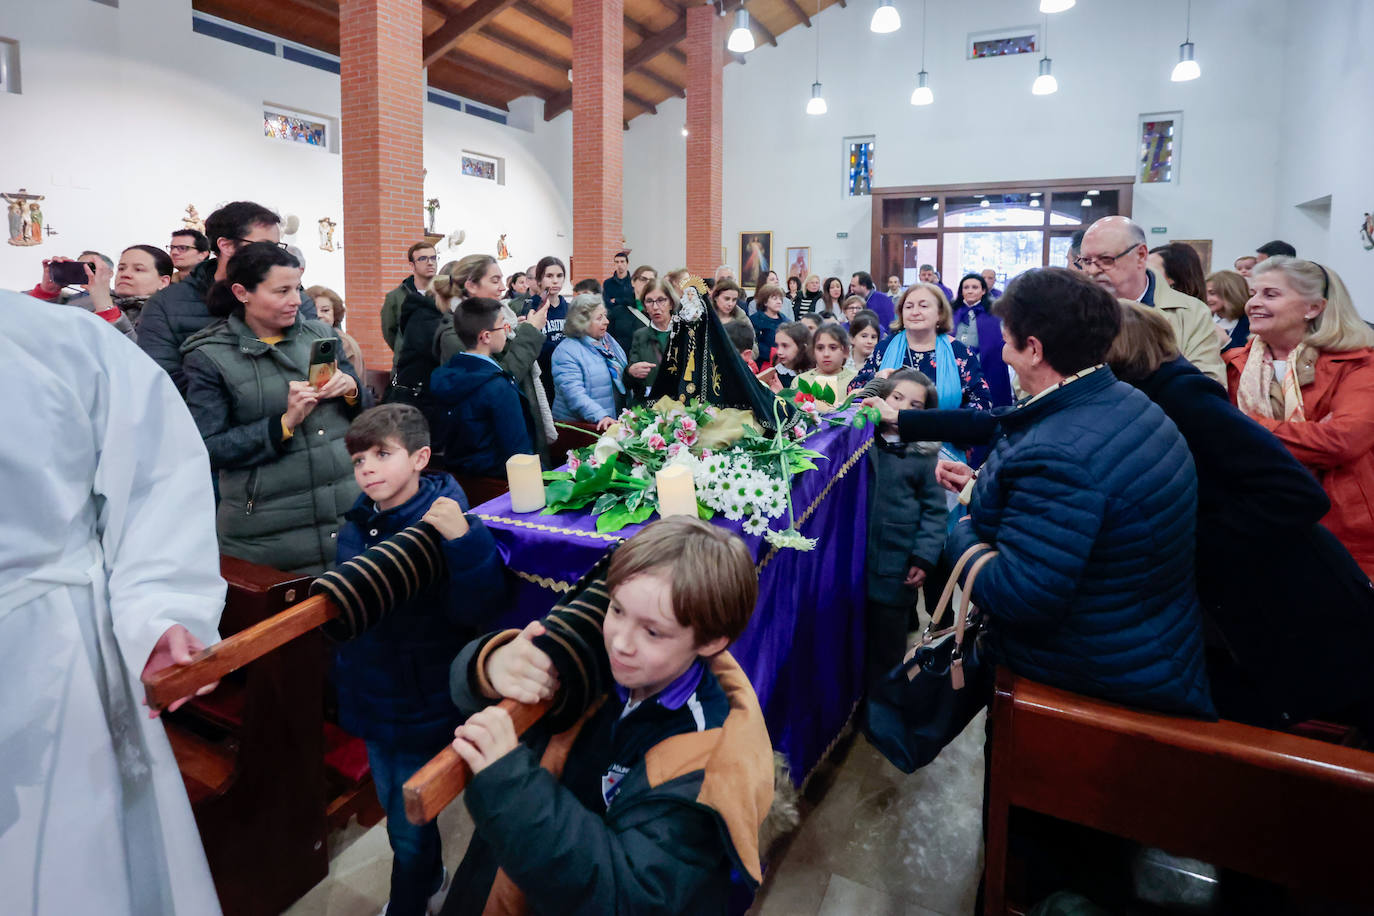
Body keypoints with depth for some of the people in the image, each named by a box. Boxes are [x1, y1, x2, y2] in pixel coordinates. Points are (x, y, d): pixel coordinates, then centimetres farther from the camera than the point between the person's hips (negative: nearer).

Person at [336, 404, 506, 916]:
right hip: (371, 698, 7)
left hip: (424, 707, -7)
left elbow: (479, 612, -32)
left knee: (408, 826, 10)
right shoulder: (357, 525, -2)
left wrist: (463, 540, -42)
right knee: (394, 808, 25)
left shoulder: (446, 523, -23)